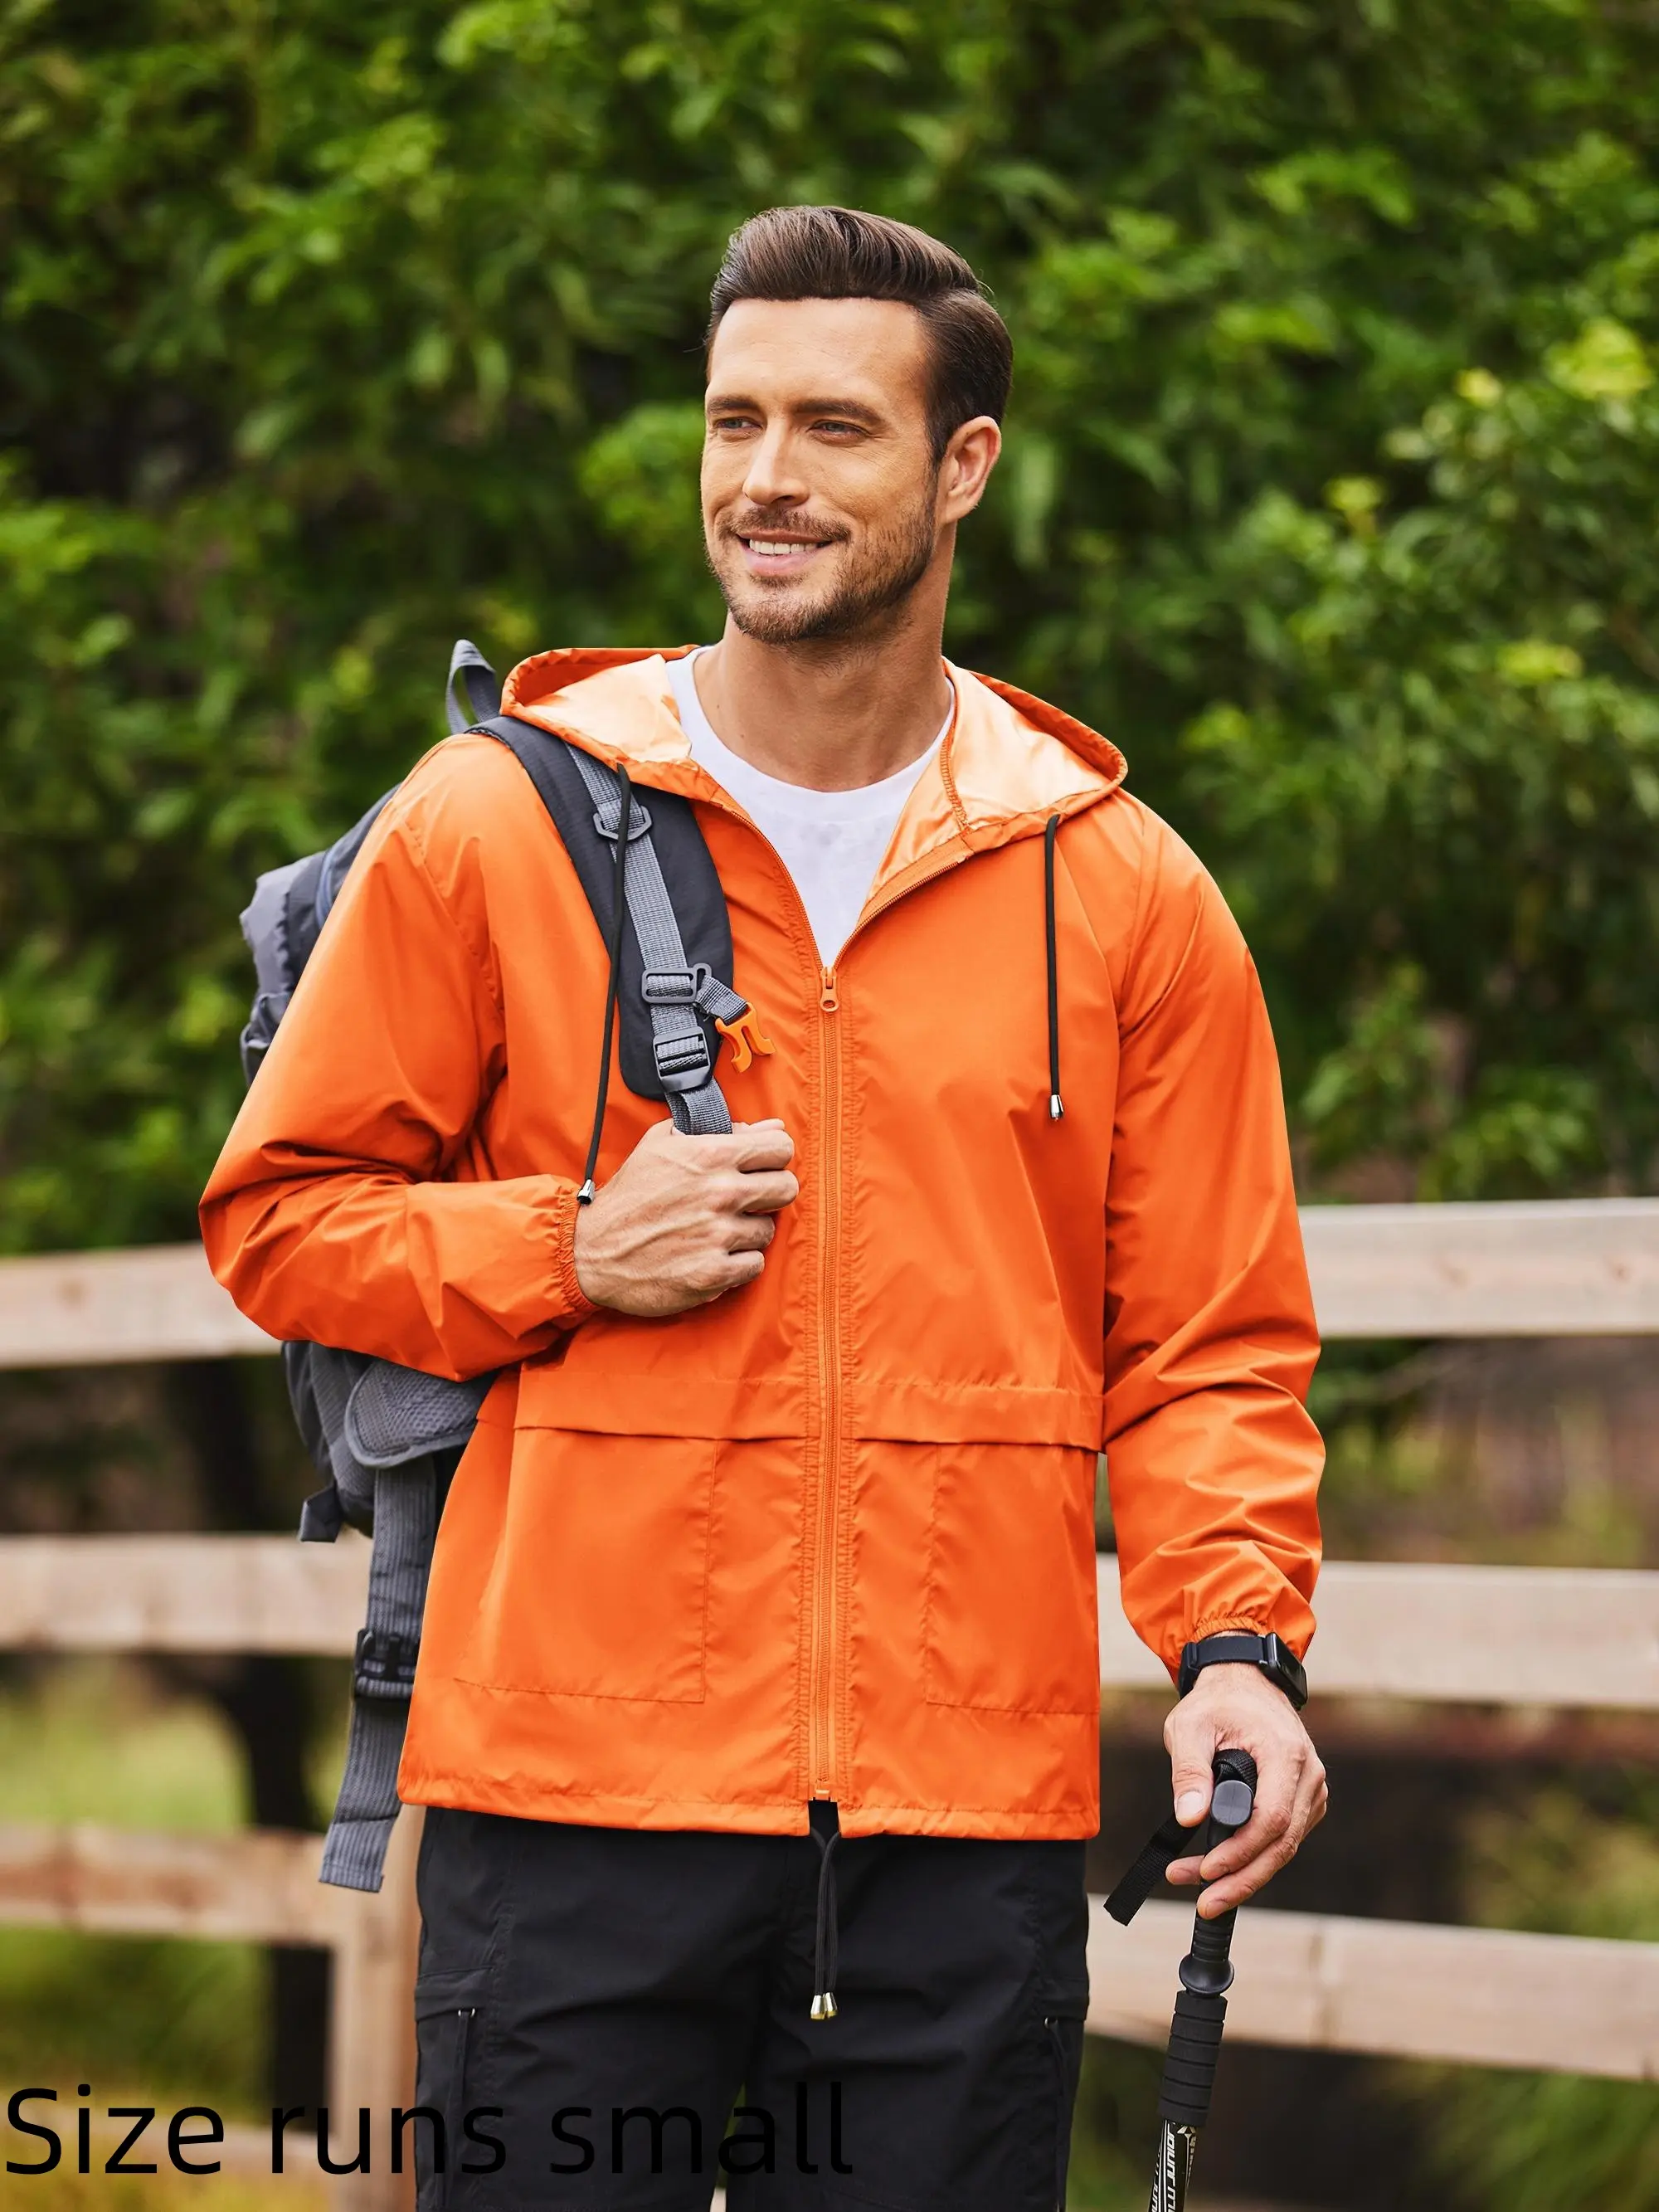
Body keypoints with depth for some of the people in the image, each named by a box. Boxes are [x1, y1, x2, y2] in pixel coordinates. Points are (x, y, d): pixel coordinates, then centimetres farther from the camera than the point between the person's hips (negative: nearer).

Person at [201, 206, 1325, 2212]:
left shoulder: (1124, 889, 7)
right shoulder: (494, 822, 4)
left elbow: (1208, 1348, 8)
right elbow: (279, 1216, 9)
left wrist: (1236, 1641, -8)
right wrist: (570, 1253, -8)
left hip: (973, 1809, 1)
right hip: (573, 1783, -1)